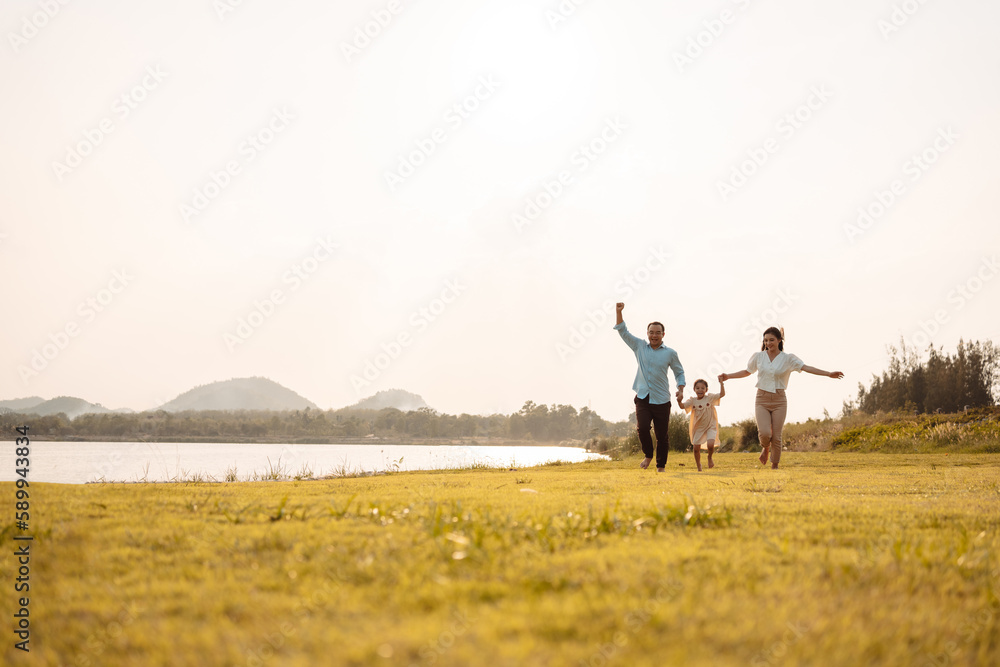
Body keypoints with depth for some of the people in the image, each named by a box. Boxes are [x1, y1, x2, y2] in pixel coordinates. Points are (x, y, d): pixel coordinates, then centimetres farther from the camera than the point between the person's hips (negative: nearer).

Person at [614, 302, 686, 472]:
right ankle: (648, 455, 7)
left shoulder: (670, 353, 4)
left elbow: (679, 372, 15)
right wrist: (619, 312, -4)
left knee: (662, 434, 1)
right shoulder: (640, 347, 7)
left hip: (661, 400, 0)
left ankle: (661, 466, 15)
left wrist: (680, 389, -1)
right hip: (643, 398, 1)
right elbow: (623, 331, 7)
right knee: (642, 427, -19)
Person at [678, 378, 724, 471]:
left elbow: (722, 394, -10)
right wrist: (679, 400, -34)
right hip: (698, 428, 2)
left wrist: (721, 383, -18)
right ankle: (699, 467, 22)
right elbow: (682, 406, -15)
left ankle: (710, 457, 12)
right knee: (696, 448, 0)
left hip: (710, 426, -2)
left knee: (710, 445, -23)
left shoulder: (710, 398, -5)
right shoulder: (692, 401, -3)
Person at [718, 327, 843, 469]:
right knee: (765, 433, -16)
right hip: (762, 400, 1)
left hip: (779, 401, -1)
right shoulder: (758, 356, 4)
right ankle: (765, 448, 19)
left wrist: (829, 374, -19)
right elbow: (747, 372, 18)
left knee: (776, 437, -2)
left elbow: (806, 368, -10)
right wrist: (728, 376, 12)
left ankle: (774, 466, 14)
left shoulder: (788, 359, -2)